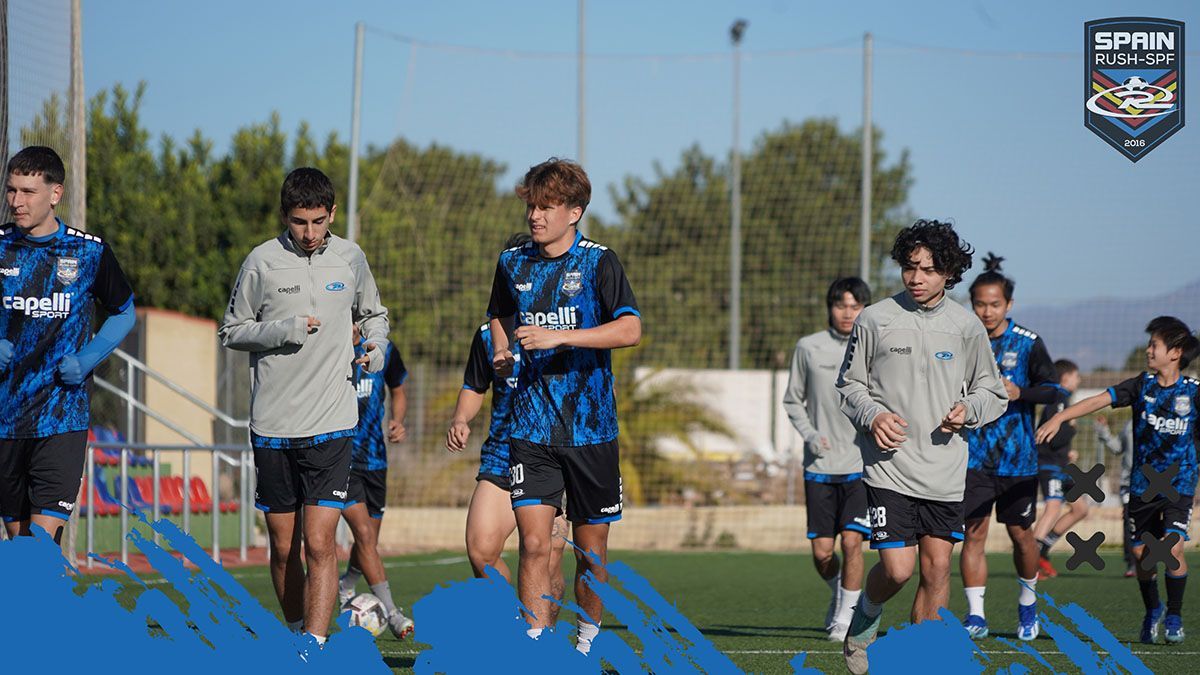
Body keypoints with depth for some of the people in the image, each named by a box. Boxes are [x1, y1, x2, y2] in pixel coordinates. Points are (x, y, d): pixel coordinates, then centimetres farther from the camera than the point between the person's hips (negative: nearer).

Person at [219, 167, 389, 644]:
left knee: (319, 543, -12)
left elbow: (373, 313, 22)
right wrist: (281, 331, -12)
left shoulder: (350, 259, 5)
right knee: (283, 546, 8)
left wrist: (377, 345, 1)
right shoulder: (262, 262, -1)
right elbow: (231, 331, 5)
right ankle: (294, 632, 26)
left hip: (330, 424, 0)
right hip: (272, 425, 0)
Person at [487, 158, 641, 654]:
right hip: (531, 426, 2)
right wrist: (501, 354, 6)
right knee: (534, 543, -13)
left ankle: (586, 639, 28)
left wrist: (558, 336, -26)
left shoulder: (598, 263, -5)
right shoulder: (512, 263, 7)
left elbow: (630, 330, -18)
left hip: (591, 427, -2)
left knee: (591, 551, 7)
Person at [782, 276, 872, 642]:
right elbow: (793, 400, 12)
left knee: (851, 540, -13)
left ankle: (845, 617, 2)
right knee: (822, 551, 1)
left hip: (863, 464, -1)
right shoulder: (809, 348, 3)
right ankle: (839, 592, 33)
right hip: (821, 465, 1)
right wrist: (809, 434, -4)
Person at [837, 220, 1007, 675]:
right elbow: (849, 384, 9)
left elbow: (992, 393, 15)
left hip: (946, 471, 2)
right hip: (888, 466, -2)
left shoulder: (966, 327, 4)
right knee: (897, 568, -11)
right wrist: (872, 415, -10)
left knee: (937, 568, 4)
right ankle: (865, 618, 21)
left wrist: (969, 410, -7)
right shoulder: (874, 320, -1)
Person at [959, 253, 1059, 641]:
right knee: (974, 532, -7)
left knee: (1020, 533, 6)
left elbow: (1053, 389, -7)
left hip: (1017, 457, -1)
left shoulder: (1027, 343, -2)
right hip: (974, 455, 1)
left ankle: (1027, 606, 29)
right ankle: (975, 615, -5)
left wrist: (1019, 393, -22)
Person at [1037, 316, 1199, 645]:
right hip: (1142, 483, 3)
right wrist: (1059, 417, -14)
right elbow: (1100, 400, -5)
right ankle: (1152, 612, 31)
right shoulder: (1142, 385, 1)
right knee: (1142, 554, 5)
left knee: (1172, 548, -19)